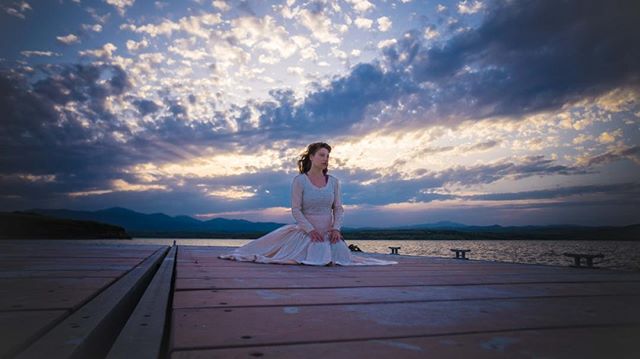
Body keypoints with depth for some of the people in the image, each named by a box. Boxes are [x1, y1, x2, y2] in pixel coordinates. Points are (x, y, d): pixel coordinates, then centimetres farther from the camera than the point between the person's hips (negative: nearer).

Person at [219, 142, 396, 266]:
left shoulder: (333, 181, 5)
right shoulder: (299, 180, -7)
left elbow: (338, 208, 4)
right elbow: (296, 210, -10)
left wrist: (336, 228, -12)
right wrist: (311, 230, -19)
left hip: (328, 232, 4)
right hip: (306, 231, -4)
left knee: (341, 256, -8)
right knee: (315, 259, -19)